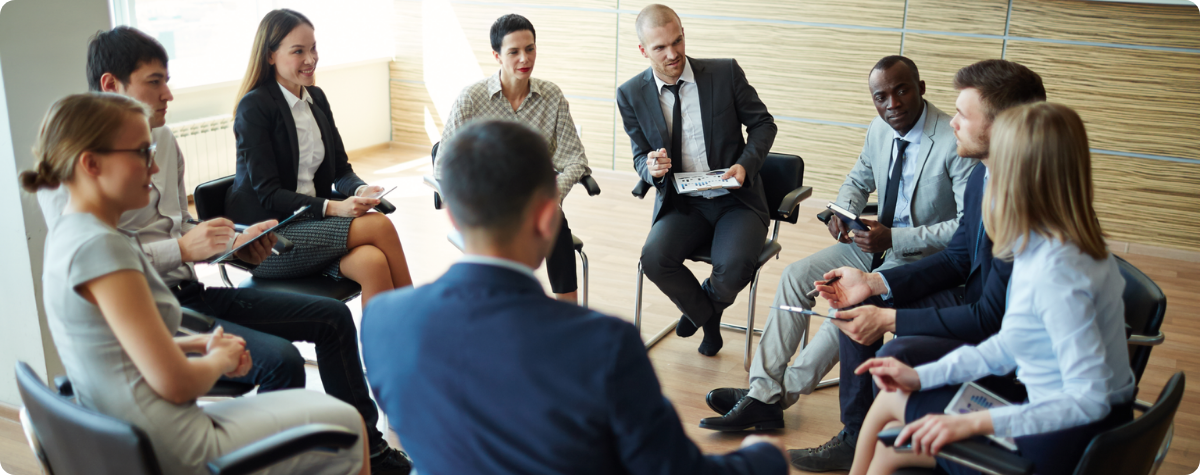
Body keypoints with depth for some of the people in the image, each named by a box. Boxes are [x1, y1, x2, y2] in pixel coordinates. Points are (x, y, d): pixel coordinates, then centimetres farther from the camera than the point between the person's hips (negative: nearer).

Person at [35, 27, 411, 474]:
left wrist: (235, 244, 2)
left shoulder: (162, 139, 13)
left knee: (333, 316, 5)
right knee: (279, 359, -30)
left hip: (190, 293, 9)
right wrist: (182, 249, -26)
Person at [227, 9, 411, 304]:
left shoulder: (316, 98, 12)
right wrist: (332, 207, -26)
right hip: (265, 239, -6)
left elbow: (341, 170, 12)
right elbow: (268, 194, -15)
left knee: (372, 261, -27)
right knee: (379, 226, -24)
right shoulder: (254, 106, -10)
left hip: (310, 223, 6)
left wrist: (361, 190, -11)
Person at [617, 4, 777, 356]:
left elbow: (763, 124, 6)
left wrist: (745, 164, -13)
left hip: (736, 200, -2)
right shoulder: (631, 95, 0)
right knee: (654, 258, -28)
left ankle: (705, 305, 12)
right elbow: (640, 156, 9)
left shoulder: (726, 73, -4)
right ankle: (708, 317, 6)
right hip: (681, 205, 2)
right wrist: (652, 168, -16)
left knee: (734, 267, -30)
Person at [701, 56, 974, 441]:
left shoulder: (956, 143, -21)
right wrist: (844, 211, -3)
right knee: (797, 275, -7)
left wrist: (893, 238, -26)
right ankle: (763, 393, -11)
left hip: (924, 252, -7)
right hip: (880, 240, 8)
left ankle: (783, 391, -12)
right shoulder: (880, 129, 2)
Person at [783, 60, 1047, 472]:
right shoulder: (984, 175, -1)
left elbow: (992, 318, -27)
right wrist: (875, 284, -1)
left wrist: (889, 319, -22)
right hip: (982, 308, 10)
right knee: (859, 304, 4)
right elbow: (957, 258, 10)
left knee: (898, 355, -28)